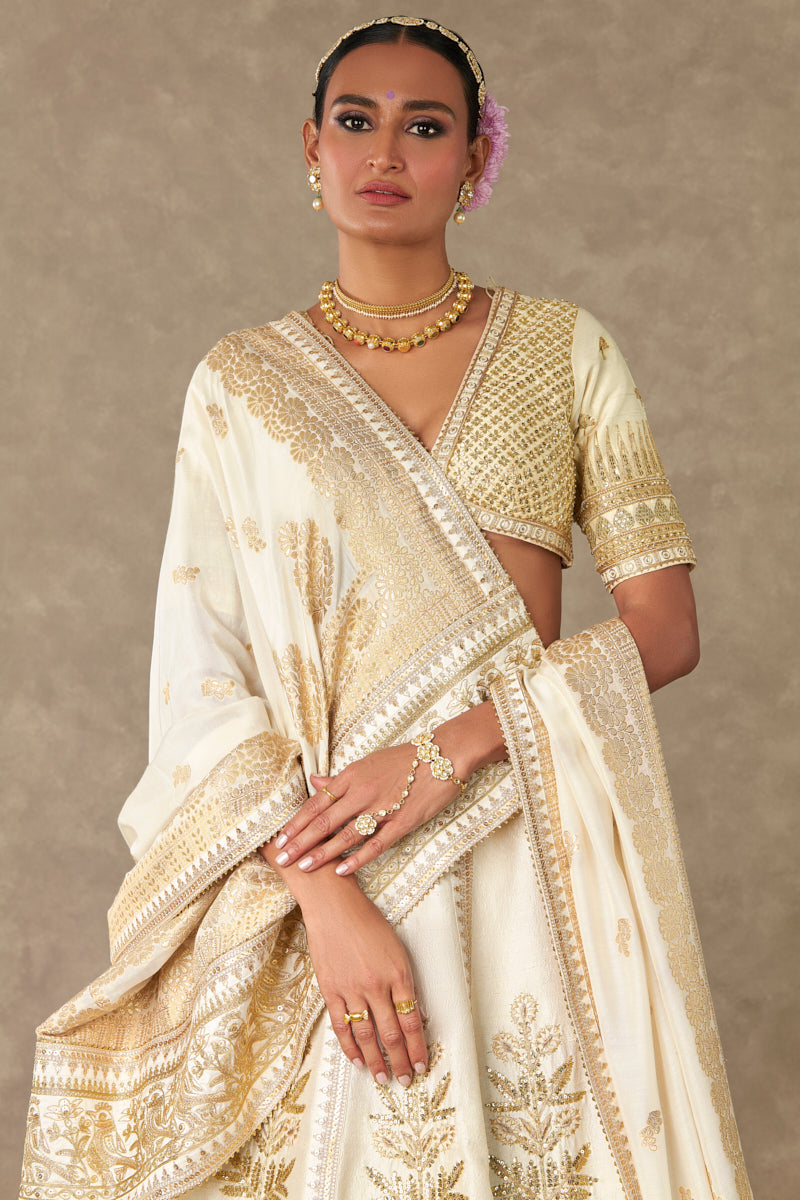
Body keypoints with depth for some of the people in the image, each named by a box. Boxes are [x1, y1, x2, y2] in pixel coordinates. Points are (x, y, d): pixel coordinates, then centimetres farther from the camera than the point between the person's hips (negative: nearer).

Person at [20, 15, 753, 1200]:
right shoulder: (242, 383, 4)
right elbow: (200, 674, -3)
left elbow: (665, 623, -1)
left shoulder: (565, 349, 5)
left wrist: (451, 746, -15)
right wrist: (326, 896, -16)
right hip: (309, 858, 0)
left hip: (529, 835, 0)